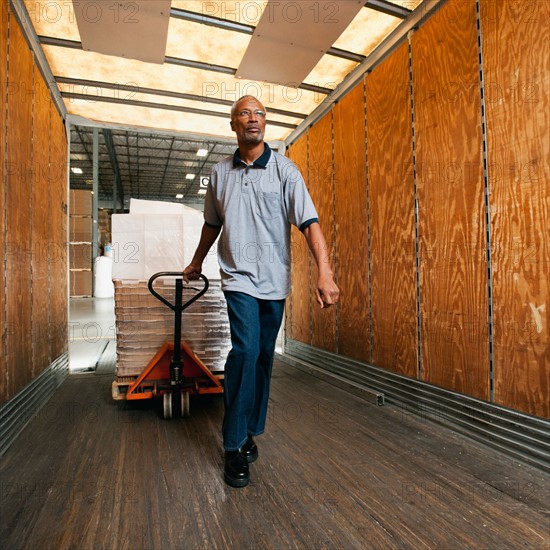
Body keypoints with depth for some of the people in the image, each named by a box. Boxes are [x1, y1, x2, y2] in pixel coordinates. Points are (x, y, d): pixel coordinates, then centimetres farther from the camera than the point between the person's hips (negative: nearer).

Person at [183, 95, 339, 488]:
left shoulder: (284, 169, 0)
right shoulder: (220, 173, 9)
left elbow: (309, 223, -10)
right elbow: (212, 224, 21)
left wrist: (325, 272, -23)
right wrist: (197, 262, 31)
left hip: (275, 279, 0)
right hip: (239, 276, 0)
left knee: (264, 356, 8)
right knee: (246, 350, -14)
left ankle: (250, 431, 27)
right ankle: (234, 447, 1)